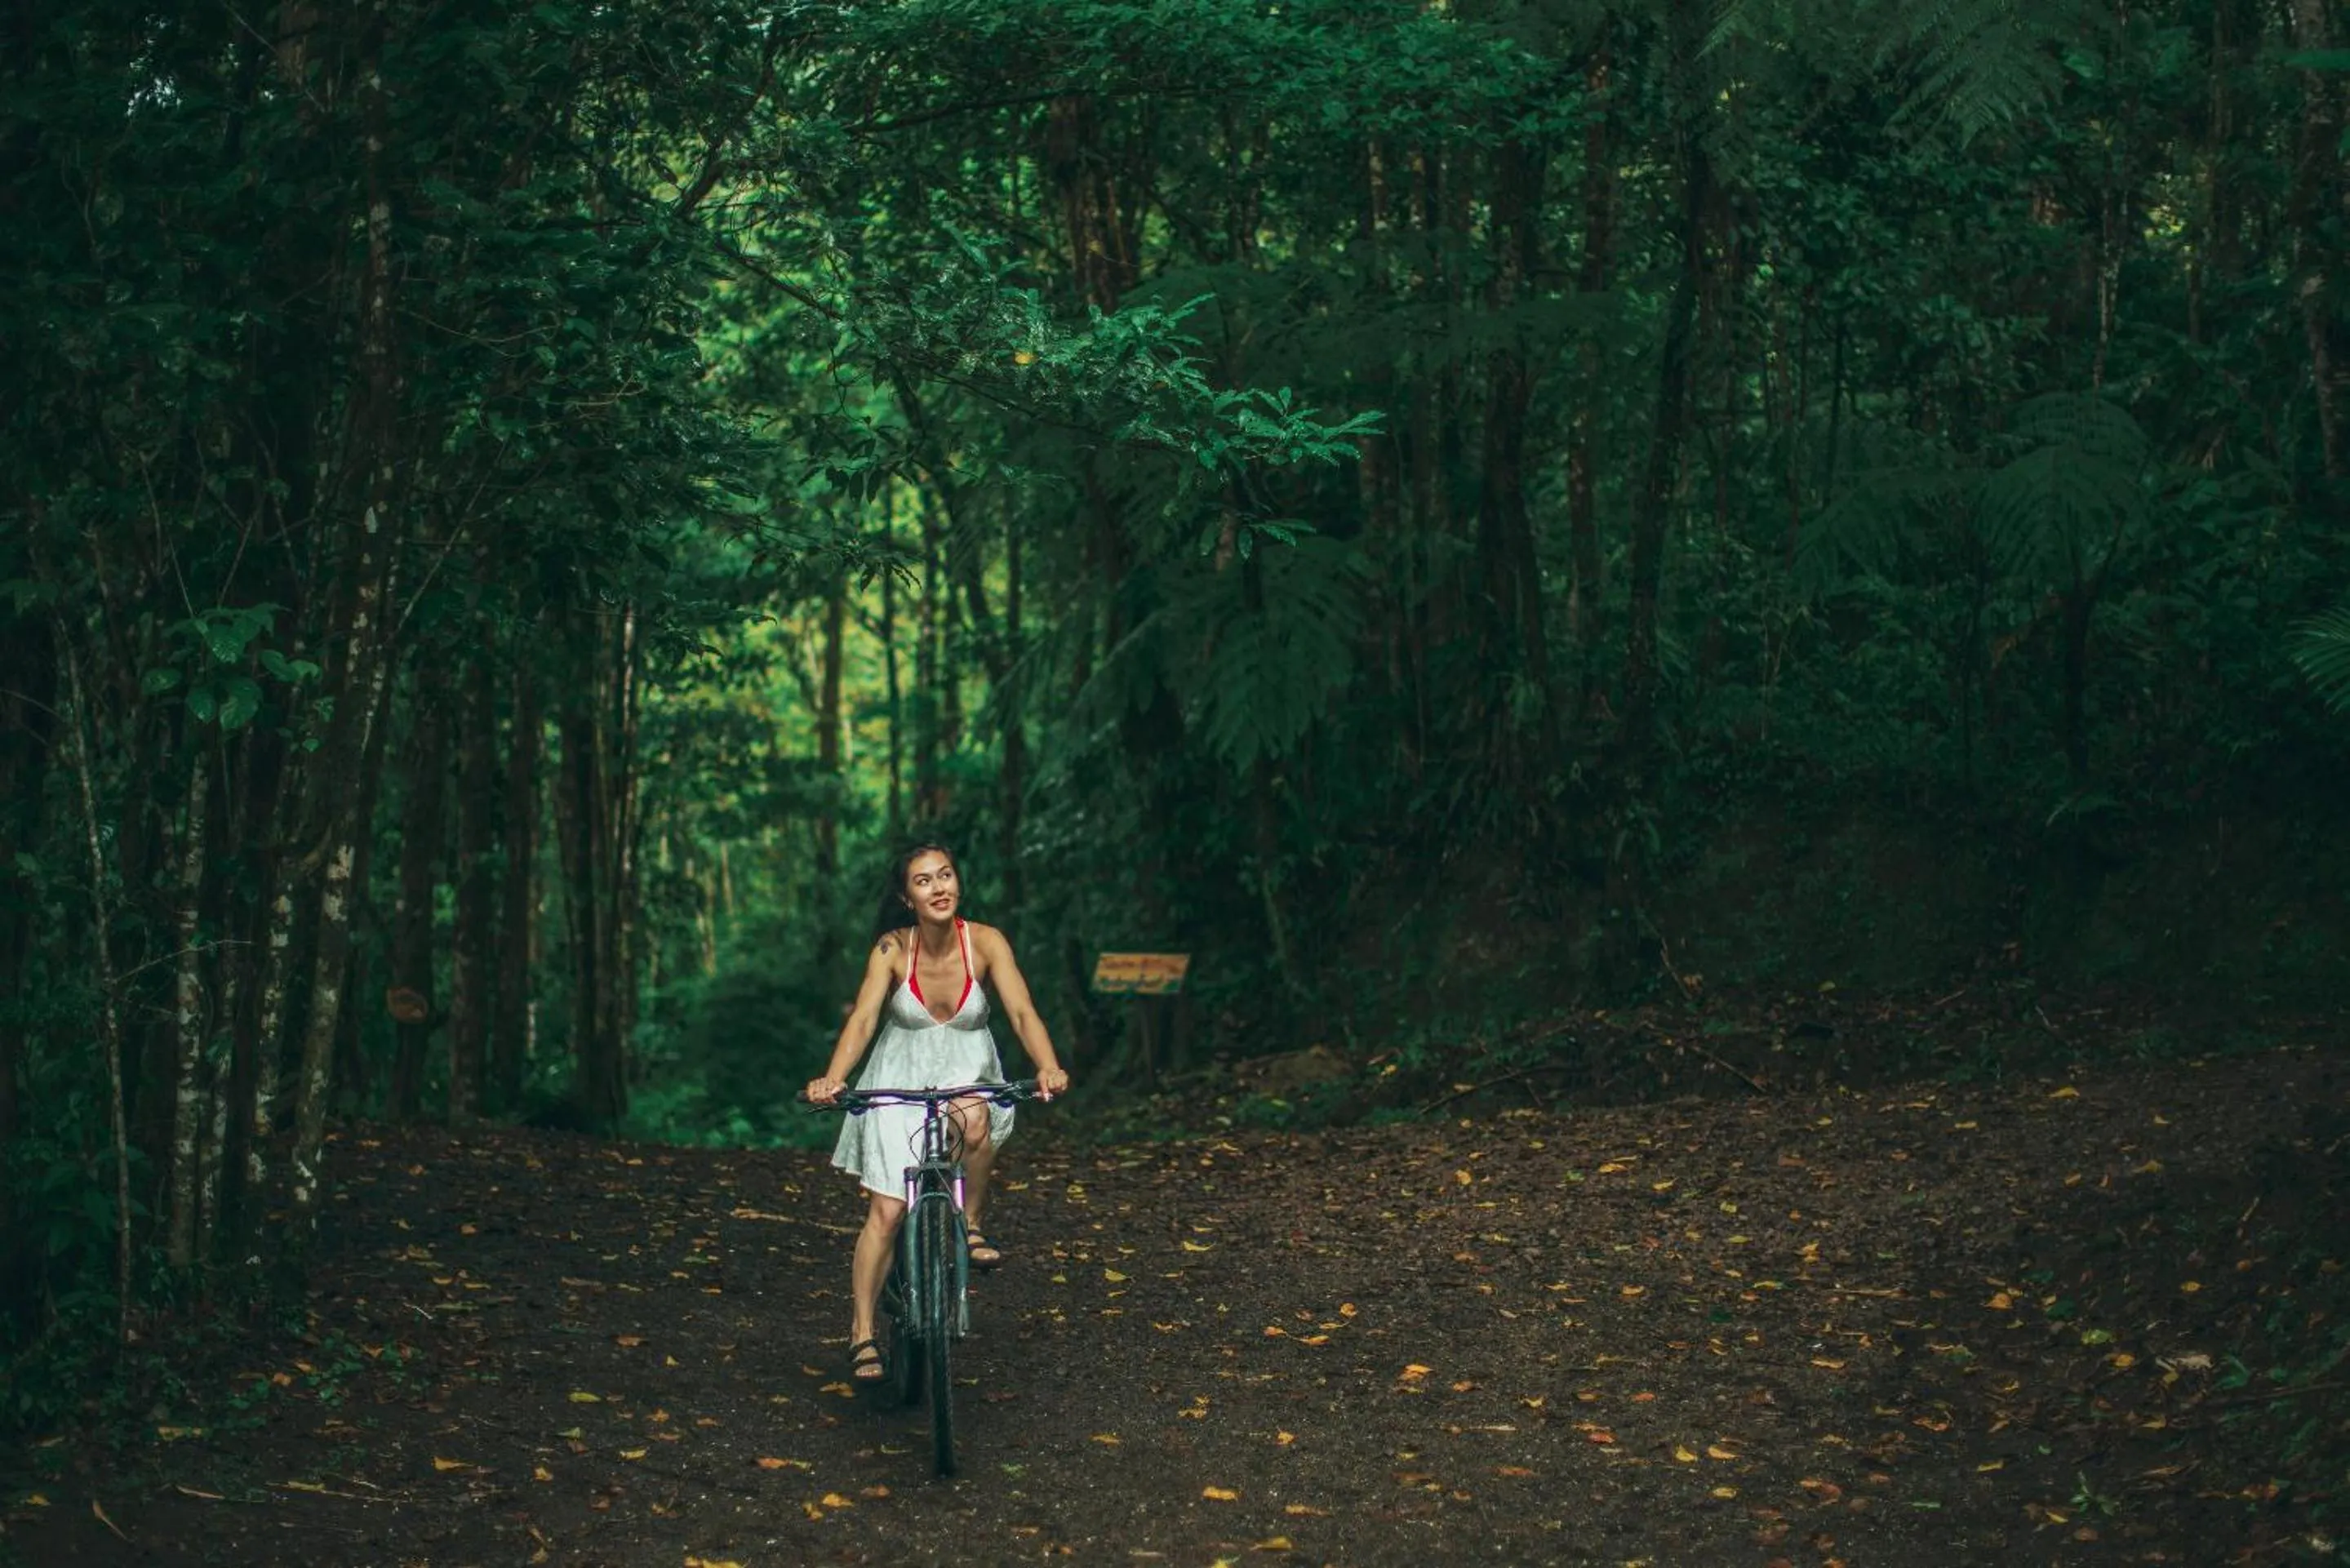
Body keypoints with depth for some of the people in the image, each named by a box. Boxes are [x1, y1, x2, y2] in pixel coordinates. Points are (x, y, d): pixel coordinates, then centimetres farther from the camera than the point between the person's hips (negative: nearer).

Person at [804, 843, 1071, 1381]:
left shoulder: (985, 943, -15)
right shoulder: (893, 949, -15)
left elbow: (1022, 1012, -23)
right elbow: (863, 1018, -24)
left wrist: (1047, 1067, -43)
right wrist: (833, 1078, -43)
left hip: (969, 1074, 0)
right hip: (900, 1081, 0)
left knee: (974, 1121, -37)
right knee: (887, 1210, -7)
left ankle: (970, 1225, -10)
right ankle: (863, 1331, 8)